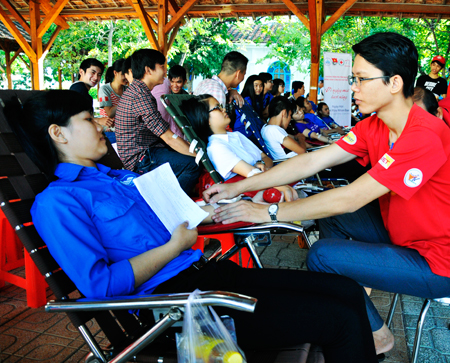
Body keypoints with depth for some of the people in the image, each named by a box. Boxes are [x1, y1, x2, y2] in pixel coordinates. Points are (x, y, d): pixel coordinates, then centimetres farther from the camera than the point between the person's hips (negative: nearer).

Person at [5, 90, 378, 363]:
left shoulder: (119, 176, 22)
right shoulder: (55, 202, -4)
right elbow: (99, 284, -16)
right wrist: (173, 247, -11)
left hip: (207, 271, 9)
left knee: (347, 292, 1)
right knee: (341, 322, -15)